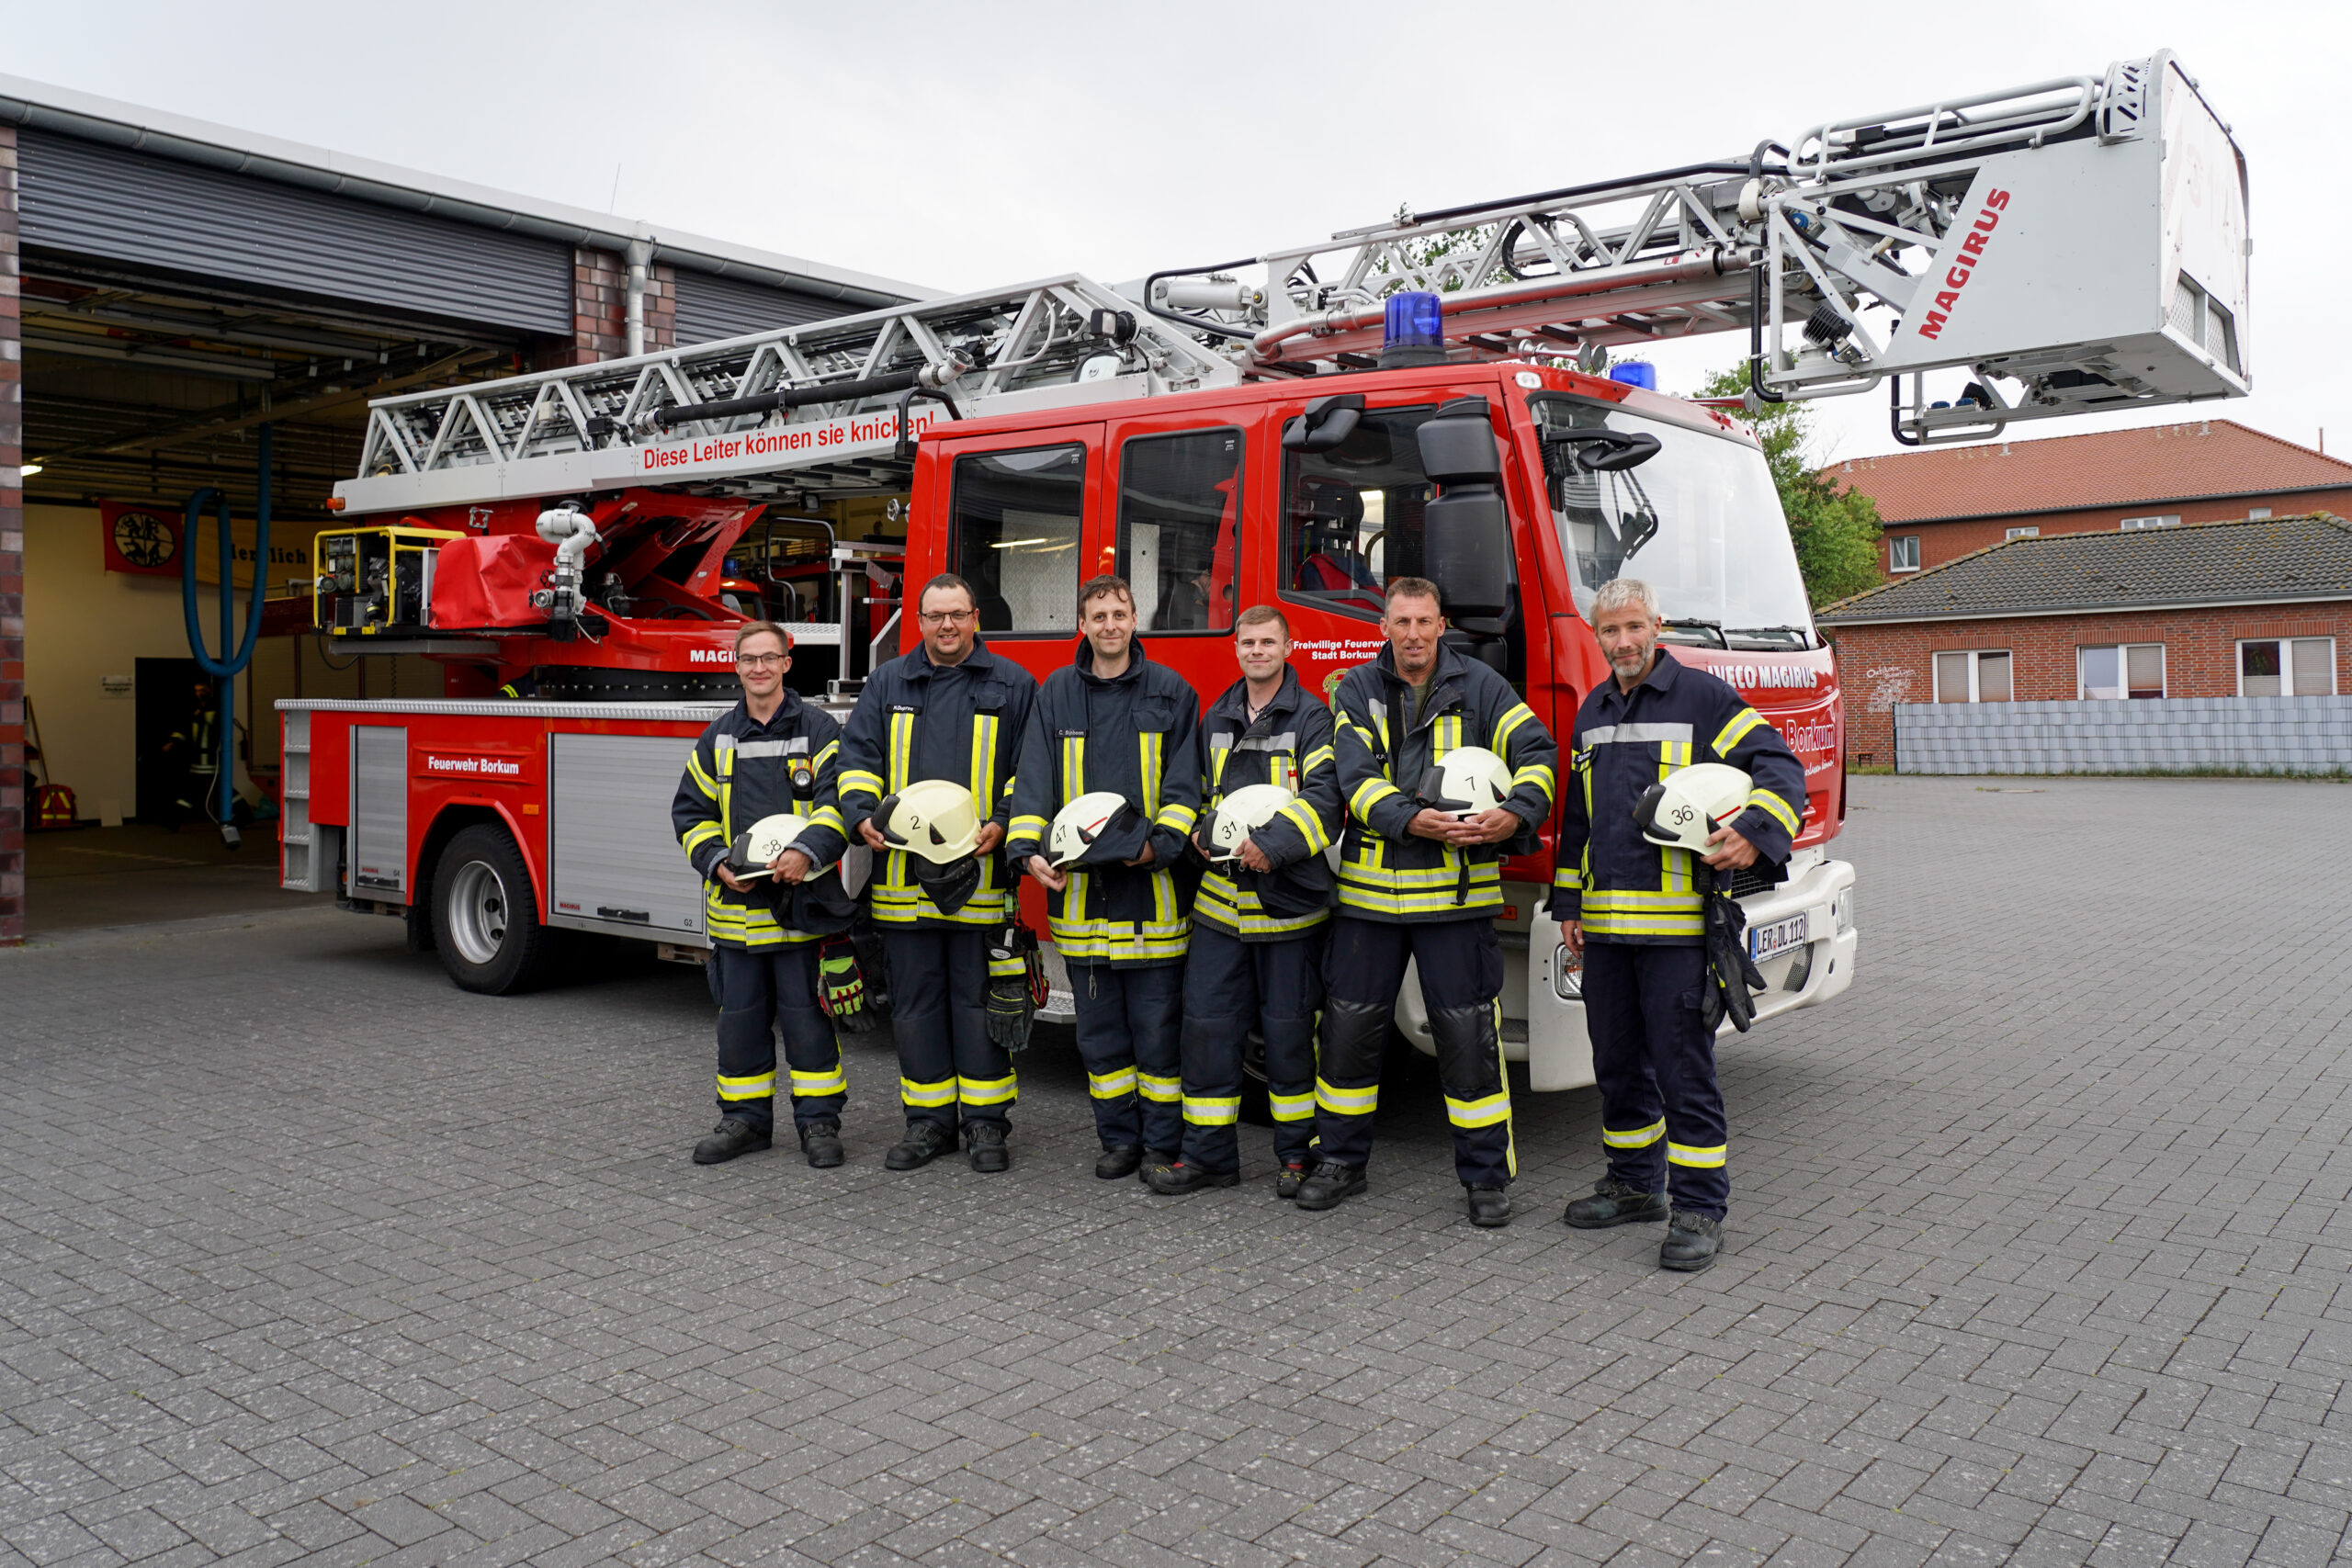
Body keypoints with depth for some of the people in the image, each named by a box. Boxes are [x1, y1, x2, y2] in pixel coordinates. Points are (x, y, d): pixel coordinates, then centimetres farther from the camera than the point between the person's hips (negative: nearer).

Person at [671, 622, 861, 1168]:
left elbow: (838, 800, -9)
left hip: (804, 902, -4)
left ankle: (818, 1120, 12)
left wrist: (807, 851, -25)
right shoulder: (718, 737, 12)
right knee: (740, 1016, 10)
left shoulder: (819, 730, 0)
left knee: (806, 1014, 1)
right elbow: (691, 811, 12)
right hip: (736, 902, 4)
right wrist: (717, 862, -5)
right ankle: (744, 1119, 22)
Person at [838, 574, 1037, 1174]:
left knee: (980, 999, 2)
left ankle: (985, 1119, 13)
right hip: (905, 872, 3)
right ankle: (929, 1119, 19)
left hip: (981, 873, -2)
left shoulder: (1013, 686, 6)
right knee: (915, 1000, 8)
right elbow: (857, 756, 9)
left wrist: (1003, 823, -12)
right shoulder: (888, 684, 12)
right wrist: (863, 814, -9)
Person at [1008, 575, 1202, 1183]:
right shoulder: (1057, 694, 10)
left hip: (1150, 883, -2)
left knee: (1156, 1024, 1)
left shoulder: (1172, 693, 5)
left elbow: (1184, 782, 0)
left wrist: (1160, 842, -16)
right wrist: (1028, 847, -14)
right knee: (1099, 1027, 9)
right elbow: (1035, 778, 2)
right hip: (1079, 883, 2)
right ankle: (1119, 1138, 21)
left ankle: (1162, 1144, 12)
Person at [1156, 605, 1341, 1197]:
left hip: (1289, 900, -5)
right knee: (1207, 1024, 4)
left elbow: (1323, 797, -15)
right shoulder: (1215, 720, 15)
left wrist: (1271, 845, -27)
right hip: (1220, 901, 5)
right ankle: (1208, 1154, 14)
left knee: (1289, 1031, 4)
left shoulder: (1312, 718, -3)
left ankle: (1296, 1153, 19)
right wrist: (1202, 832, 4)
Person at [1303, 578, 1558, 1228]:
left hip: (1456, 889, -1)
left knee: (1468, 1032, 1)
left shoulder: (1480, 685, 4)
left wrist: (1517, 812, -22)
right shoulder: (1357, 691, 6)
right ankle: (1341, 1160, 25)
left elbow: (1535, 752, -2)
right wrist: (1411, 819, -25)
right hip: (1369, 885, 2)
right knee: (1349, 1025, 8)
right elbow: (1354, 775, -7)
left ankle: (1487, 1174, 14)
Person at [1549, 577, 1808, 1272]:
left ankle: (1699, 1208, 6)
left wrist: (1757, 830, -23)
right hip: (1604, 925, 6)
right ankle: (1635, 1185, 28)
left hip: (1677, 921, -6)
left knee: (1684, 1067, -3)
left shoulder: (1702, 698, -2)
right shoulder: (1592, 713, 16)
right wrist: (1569, 902, 18)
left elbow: (1780, 766, -5)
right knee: (1617, 1062, 14)